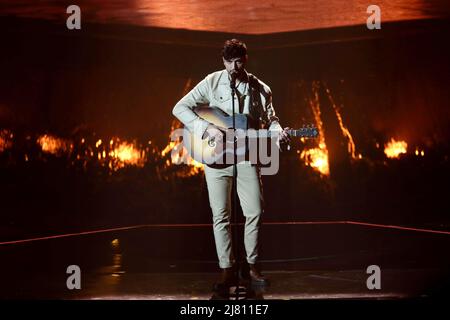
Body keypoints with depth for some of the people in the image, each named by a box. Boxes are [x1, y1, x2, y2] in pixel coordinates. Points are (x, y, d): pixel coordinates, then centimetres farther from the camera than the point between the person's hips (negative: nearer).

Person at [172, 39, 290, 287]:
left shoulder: (261, 89, 5)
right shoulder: (212, 82, -2)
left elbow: (270, 119, 12)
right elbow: (179, 108, -5)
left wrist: (278, 132, -11)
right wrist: (207, 128, -17)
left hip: (247, 157, 2)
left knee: (255, 212, -1)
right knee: (221, 214, 0)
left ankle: (252, 265, 15)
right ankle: (227, 268, 9)